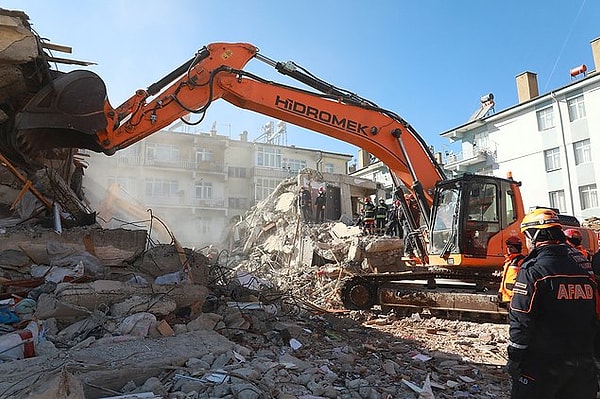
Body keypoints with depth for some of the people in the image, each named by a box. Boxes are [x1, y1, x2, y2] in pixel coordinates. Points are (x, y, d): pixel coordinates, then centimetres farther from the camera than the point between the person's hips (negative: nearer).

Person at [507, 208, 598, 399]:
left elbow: (521, 321, -18)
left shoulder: (533, 270, -17)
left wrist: (514, 358, -8)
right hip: (583, 362, 7)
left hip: (543, 363, -6)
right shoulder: (583, 265, 4)